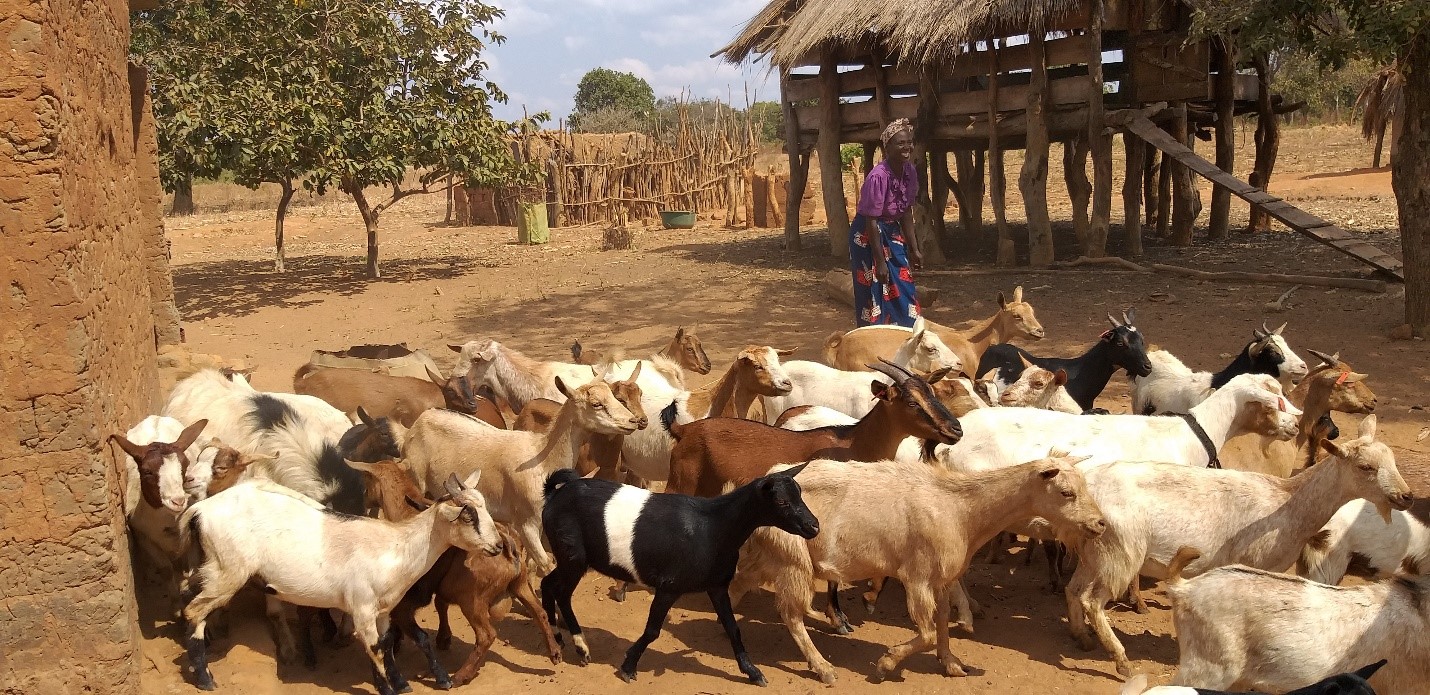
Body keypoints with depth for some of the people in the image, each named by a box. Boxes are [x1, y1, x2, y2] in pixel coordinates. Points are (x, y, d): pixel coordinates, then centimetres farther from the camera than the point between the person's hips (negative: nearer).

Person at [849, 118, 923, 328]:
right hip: (868, 238, -8)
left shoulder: (909, 171, -3)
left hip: (892, 234, 8)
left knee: (903, 293, 9)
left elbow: (906, 212, 7)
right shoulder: (878, 177, -25)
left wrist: (914, 249, 8)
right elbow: (871, 221, -23)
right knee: (876, 295, -3)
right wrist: (880, 261, -23)